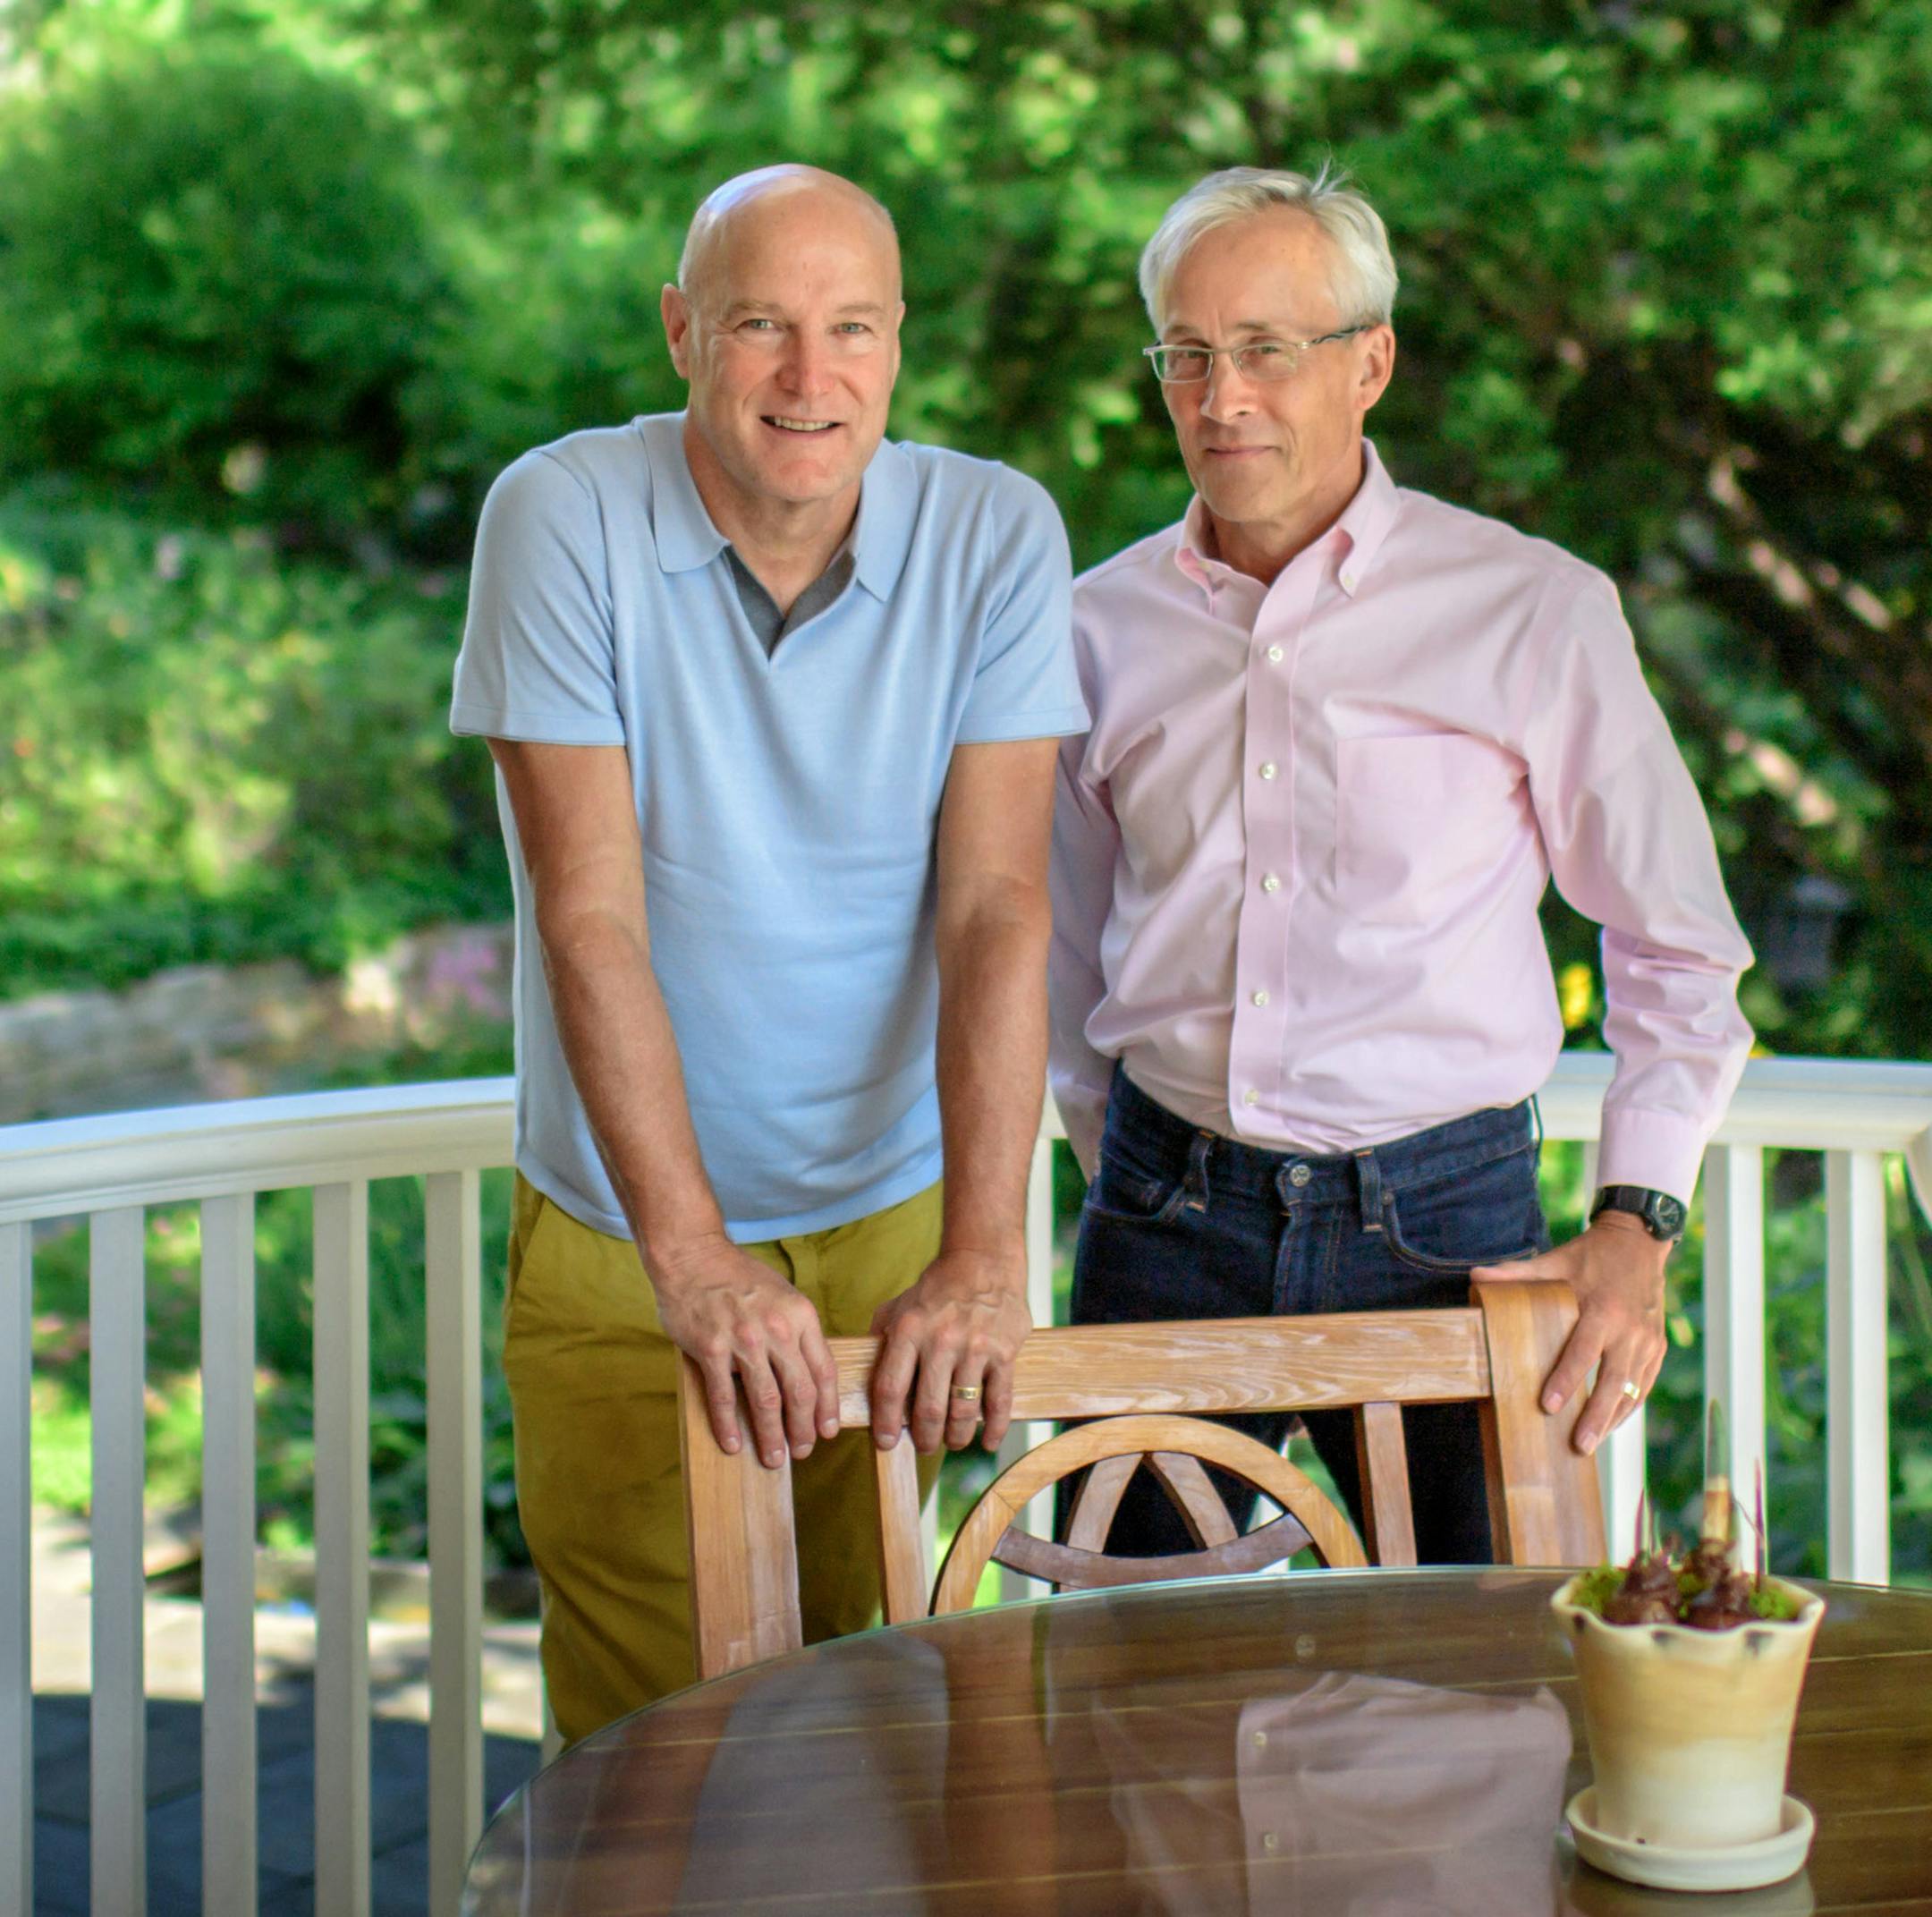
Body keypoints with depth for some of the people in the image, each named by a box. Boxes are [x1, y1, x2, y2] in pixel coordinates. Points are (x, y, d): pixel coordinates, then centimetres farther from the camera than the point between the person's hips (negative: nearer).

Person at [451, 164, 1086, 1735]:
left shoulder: (995, 534, -8)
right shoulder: (563, 519, -12)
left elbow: (997, 907, -13)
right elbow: (589, 917, -17)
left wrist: (983, 1253, -23)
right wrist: (693, 1252, -26)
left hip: (896, 1219, 2)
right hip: (622, 1247, -1)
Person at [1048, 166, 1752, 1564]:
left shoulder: (1535, 612, -3)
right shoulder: (1104, 627, 6)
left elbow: (1680, 949, 2)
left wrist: (1638, 1226, -8)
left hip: (1436, 1221, -2)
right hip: (1169, 1223, 2)